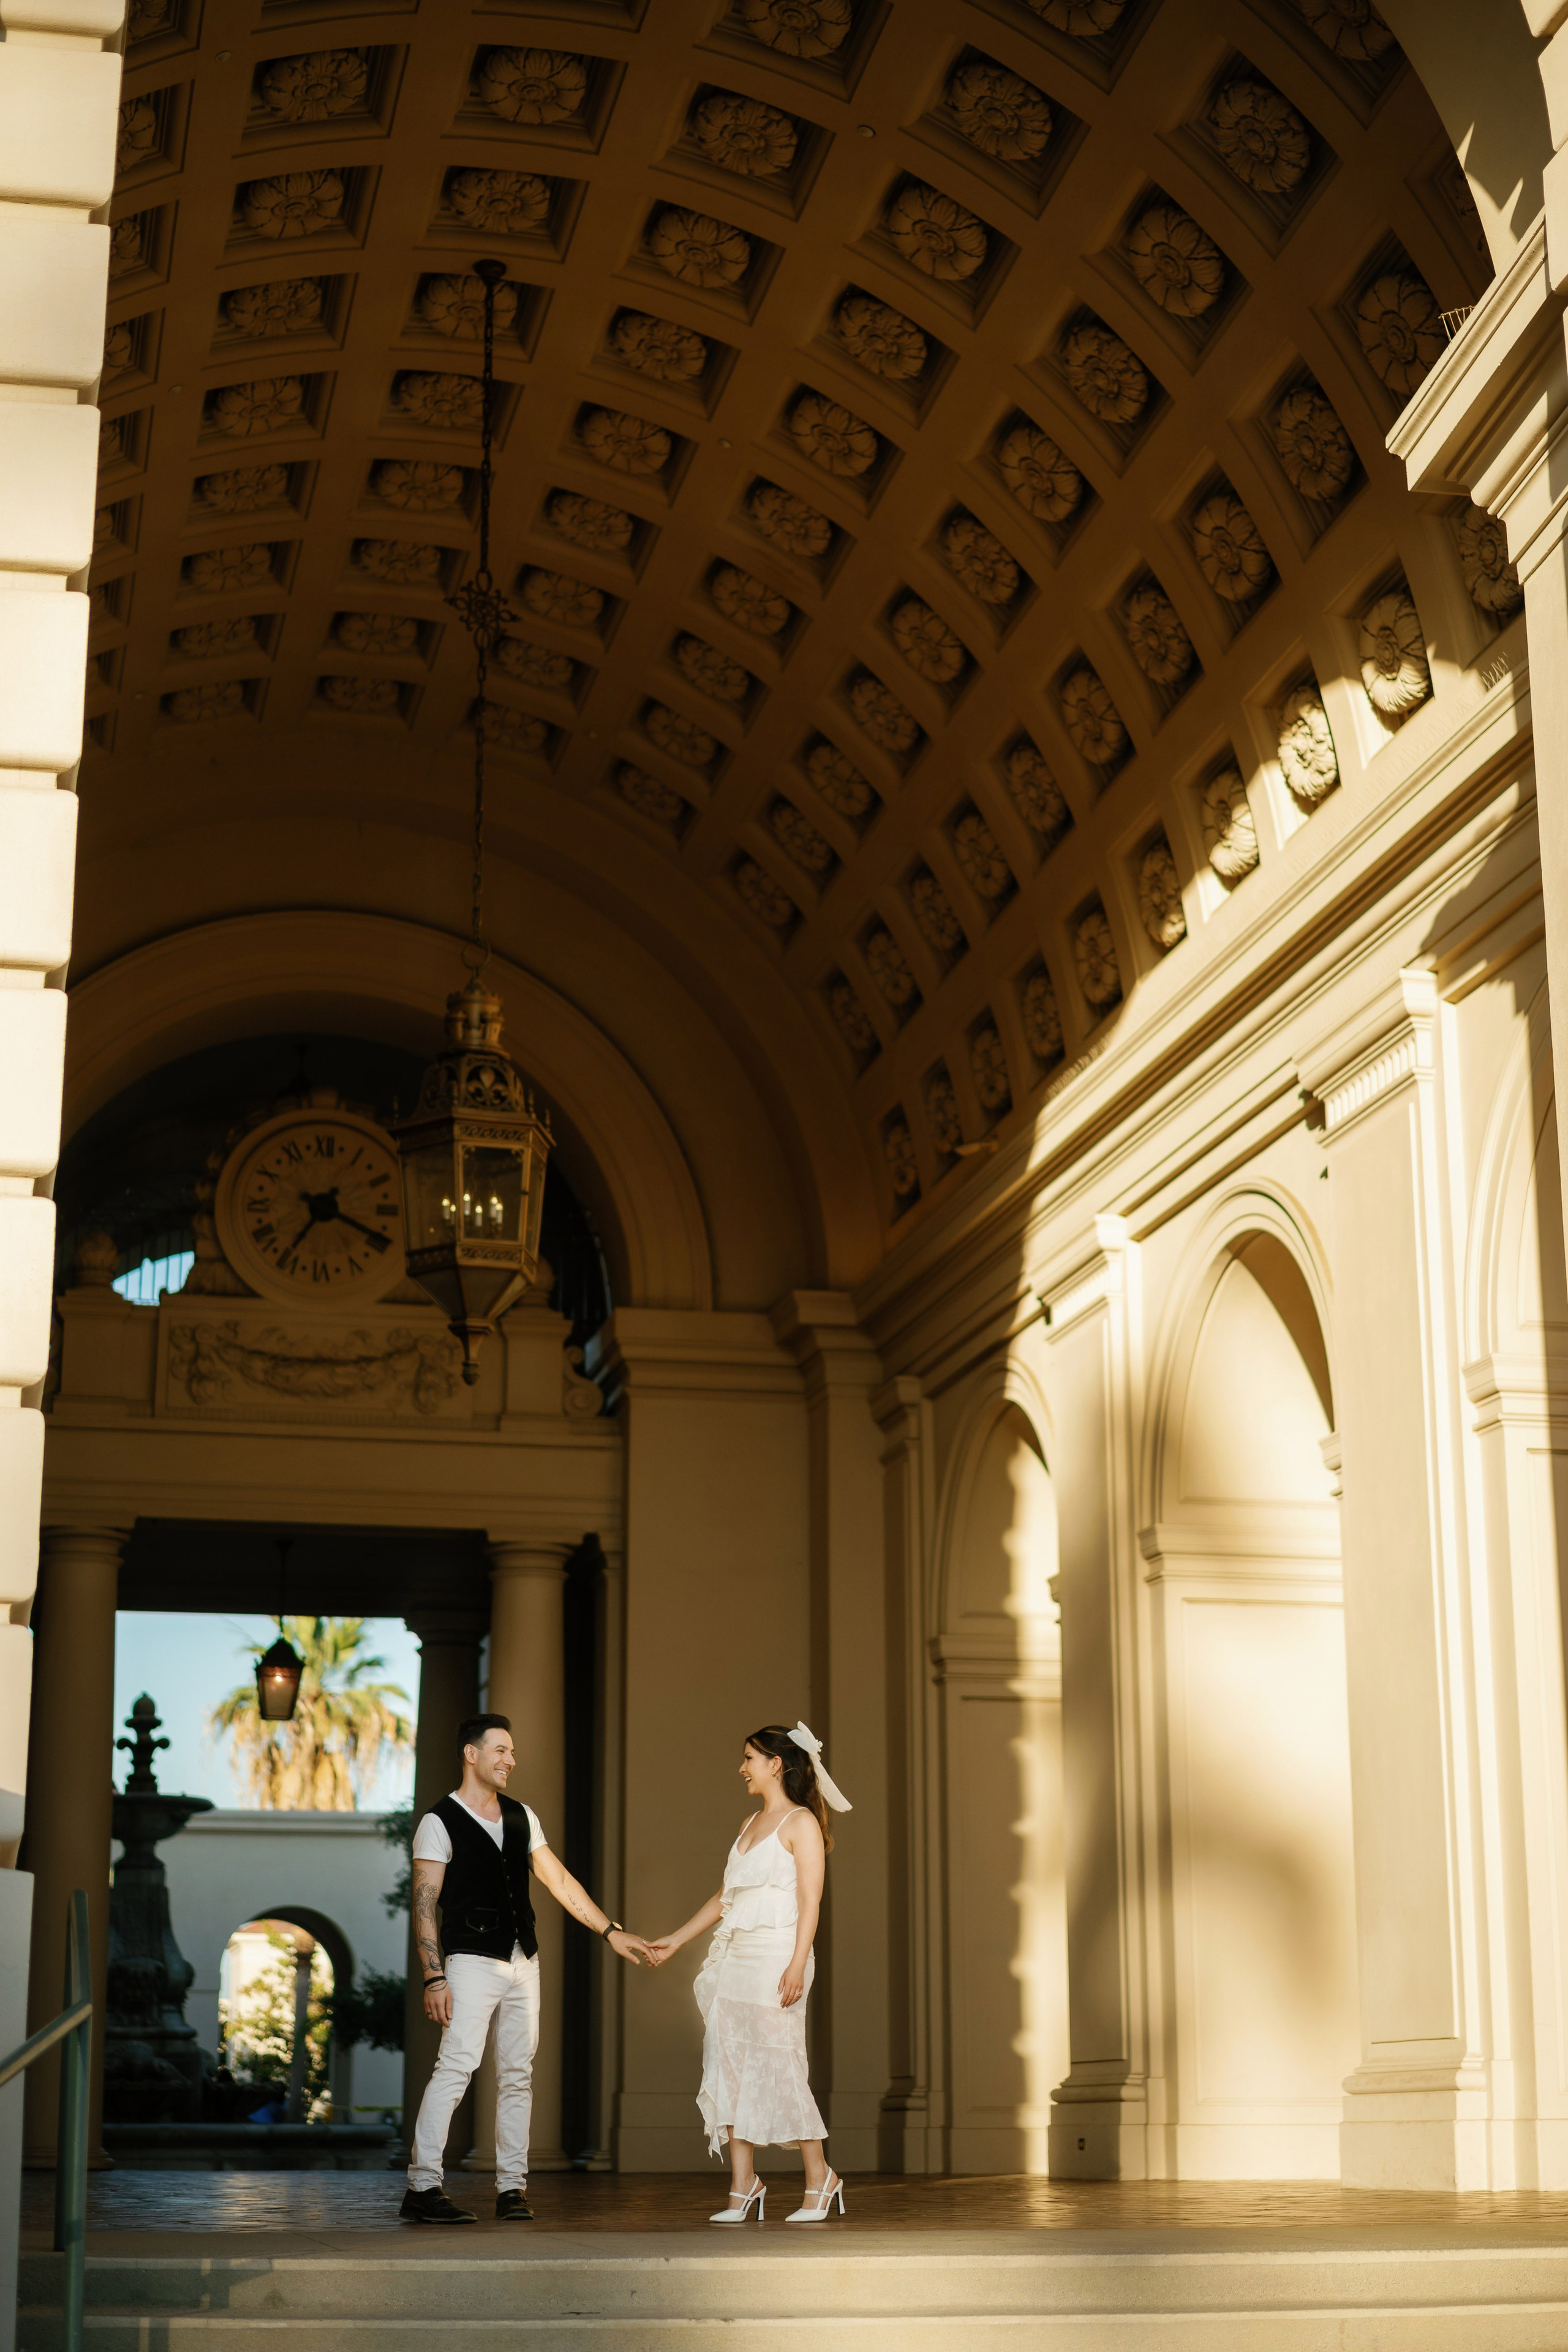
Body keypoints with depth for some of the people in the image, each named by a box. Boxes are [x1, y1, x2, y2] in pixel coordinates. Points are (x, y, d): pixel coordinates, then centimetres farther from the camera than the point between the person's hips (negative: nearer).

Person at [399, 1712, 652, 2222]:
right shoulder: (440, 1822, -5)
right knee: (456, 2065, -16)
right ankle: (422, 2187, -14)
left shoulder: (522, 1816, 14)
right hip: (472, 1963, -7)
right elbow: (424, 1906, -8)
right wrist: (434, 1978, -16)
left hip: (522, 1962, 7)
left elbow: (559, 1881, 18)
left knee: (518, 2074, 6)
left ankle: (512, 2188, 11)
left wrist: (612, 1932, 14)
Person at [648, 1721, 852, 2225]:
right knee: (730, 2066, 2)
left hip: (775, 1955, -8)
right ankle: (743, 2186, 6)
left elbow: (810, 1901, -11)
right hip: (734, 1956, 8)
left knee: (777, 2066, -7)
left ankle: (820, 2178, 6)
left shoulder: (800, 1823, -4)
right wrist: (676, 1940, 23)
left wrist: (797, 1965, -20)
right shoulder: (750, 1824, 18)